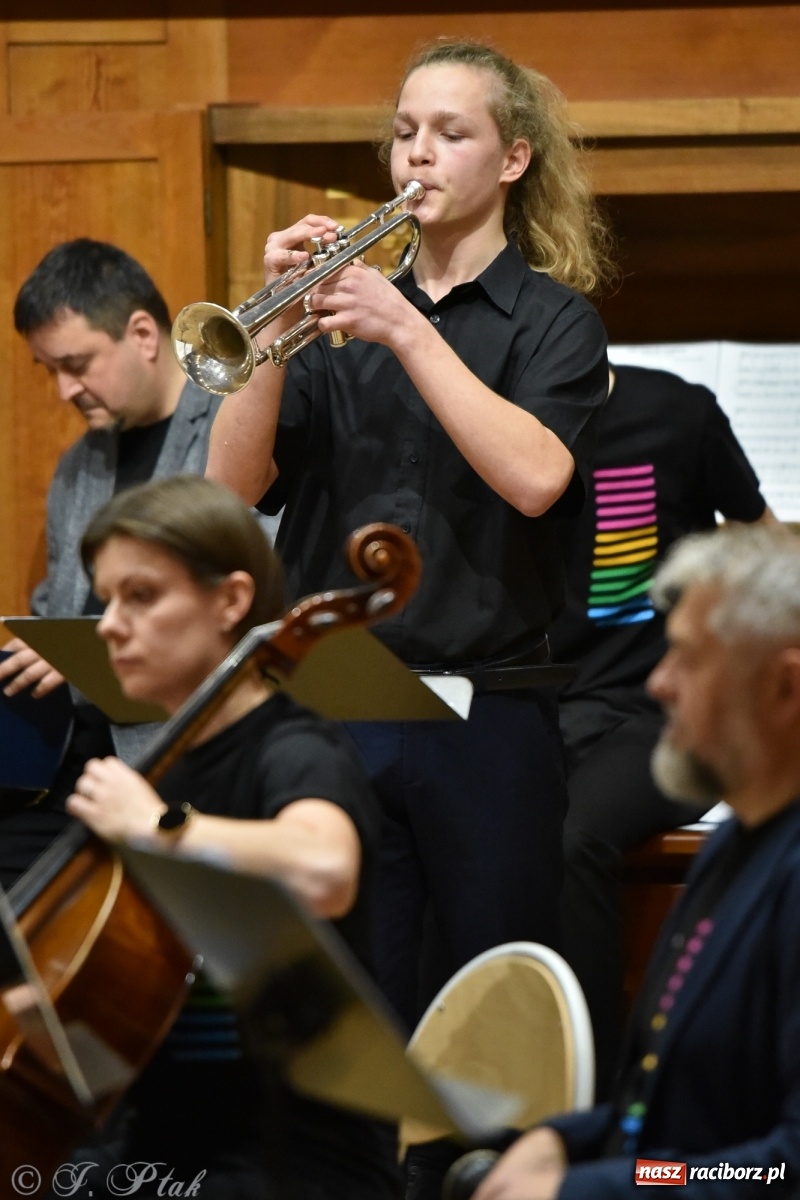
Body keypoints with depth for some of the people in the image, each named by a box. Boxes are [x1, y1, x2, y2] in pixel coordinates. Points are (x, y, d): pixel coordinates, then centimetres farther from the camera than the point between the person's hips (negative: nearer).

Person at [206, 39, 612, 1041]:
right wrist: (277, 325, -11)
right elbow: (234, 485, 1)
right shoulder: (350, 316, 12)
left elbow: (535, 477, -17)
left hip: (483, 721, -3)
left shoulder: (552, 319, 3)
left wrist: (409, 333, -20)